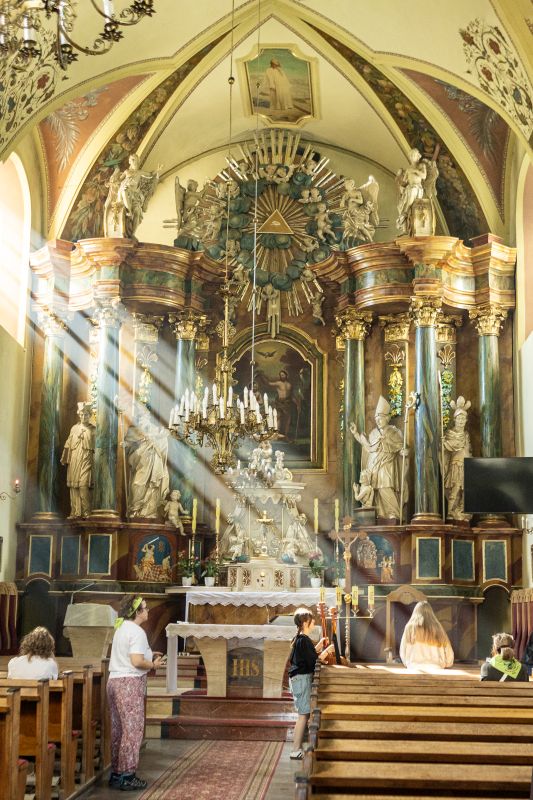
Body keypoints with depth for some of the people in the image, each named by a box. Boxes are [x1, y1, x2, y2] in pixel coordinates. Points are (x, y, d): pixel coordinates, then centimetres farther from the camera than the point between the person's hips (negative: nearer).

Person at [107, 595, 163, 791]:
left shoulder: (121, 628, 15)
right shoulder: (137, 631, -14)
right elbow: (136, 662, -23)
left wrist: (149, 656, 16)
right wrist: (153, 665, -6)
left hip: (115, 681, 9)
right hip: (130, 683, -9)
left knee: (118, 730, 13)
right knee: (132, 730, -3)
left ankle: (116, 774, 19)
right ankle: (126, 776, -1)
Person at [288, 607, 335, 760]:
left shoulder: (298, 638, 14)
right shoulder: (304, 640, -17)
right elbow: (313, 661, -18)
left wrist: (319, 646, 16)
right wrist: (327, 650, -8)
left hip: (297, 678, 10)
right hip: (302, 678, -10)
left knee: (303, 714, 15)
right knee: (304, 714, -8)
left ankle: (297, 748, 18)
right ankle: (296, 750, -8)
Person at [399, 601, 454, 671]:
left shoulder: (410, 628, 7)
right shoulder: (438, 629, 9)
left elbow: (403, 652, 13)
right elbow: (449, 655, 12)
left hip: (415, 669, -1)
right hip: (436, 669, 1)